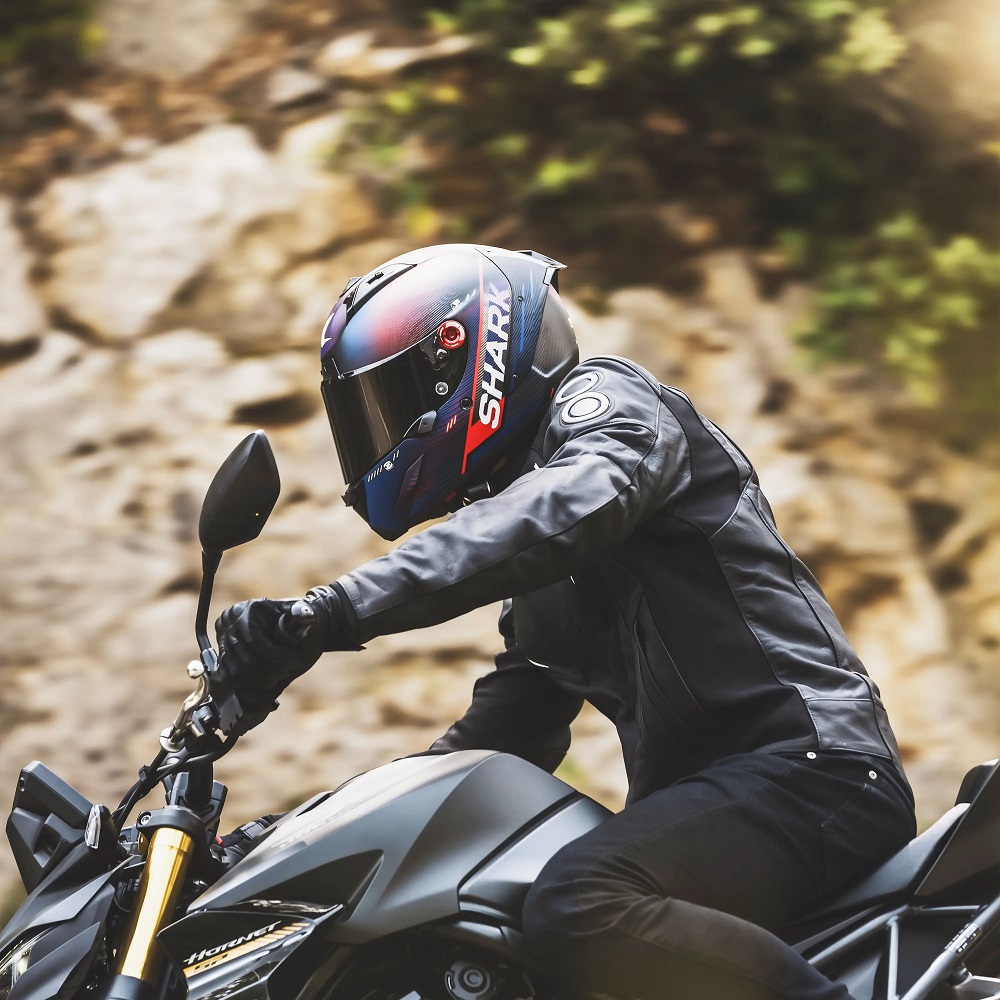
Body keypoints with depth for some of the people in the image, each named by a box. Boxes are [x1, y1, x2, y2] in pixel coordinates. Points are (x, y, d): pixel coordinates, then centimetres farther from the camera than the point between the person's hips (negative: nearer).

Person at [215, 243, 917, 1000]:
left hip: (810, 765, -10)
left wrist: (337, 611, -36)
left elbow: (561, 515, -26)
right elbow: (501, 736, 33)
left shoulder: (607, 402, -2)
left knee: (579, 908, -35)